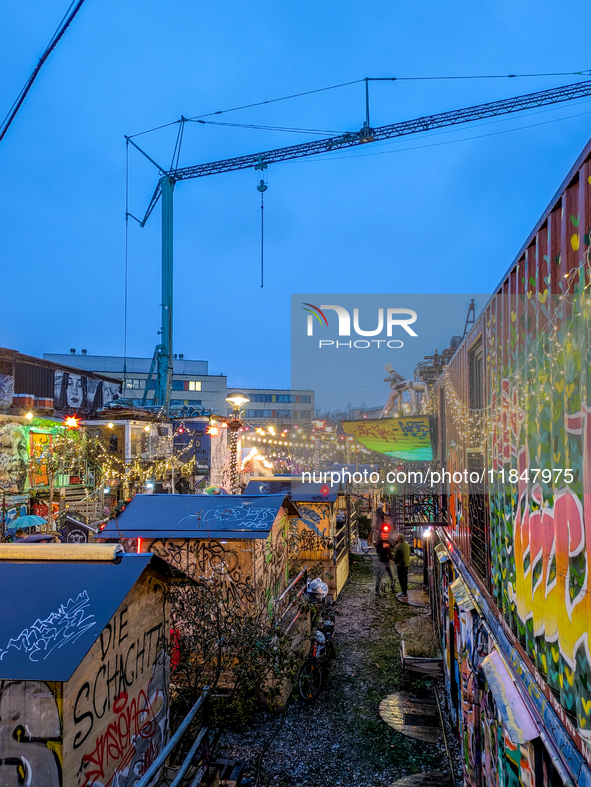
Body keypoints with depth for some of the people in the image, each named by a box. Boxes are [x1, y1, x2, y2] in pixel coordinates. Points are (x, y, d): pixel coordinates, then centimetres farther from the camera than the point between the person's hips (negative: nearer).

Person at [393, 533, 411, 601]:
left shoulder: (398, 546, -22)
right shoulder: (407, 545, 2)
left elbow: (395, 558, -18)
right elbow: (409, 553, 14)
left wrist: (391, 556, 1)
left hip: (400, 565, -8)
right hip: (407, 564, 8)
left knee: (401, 579, 1)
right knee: (405, 578, 20)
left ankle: (404, 594, 6)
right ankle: (405, 591, 32)